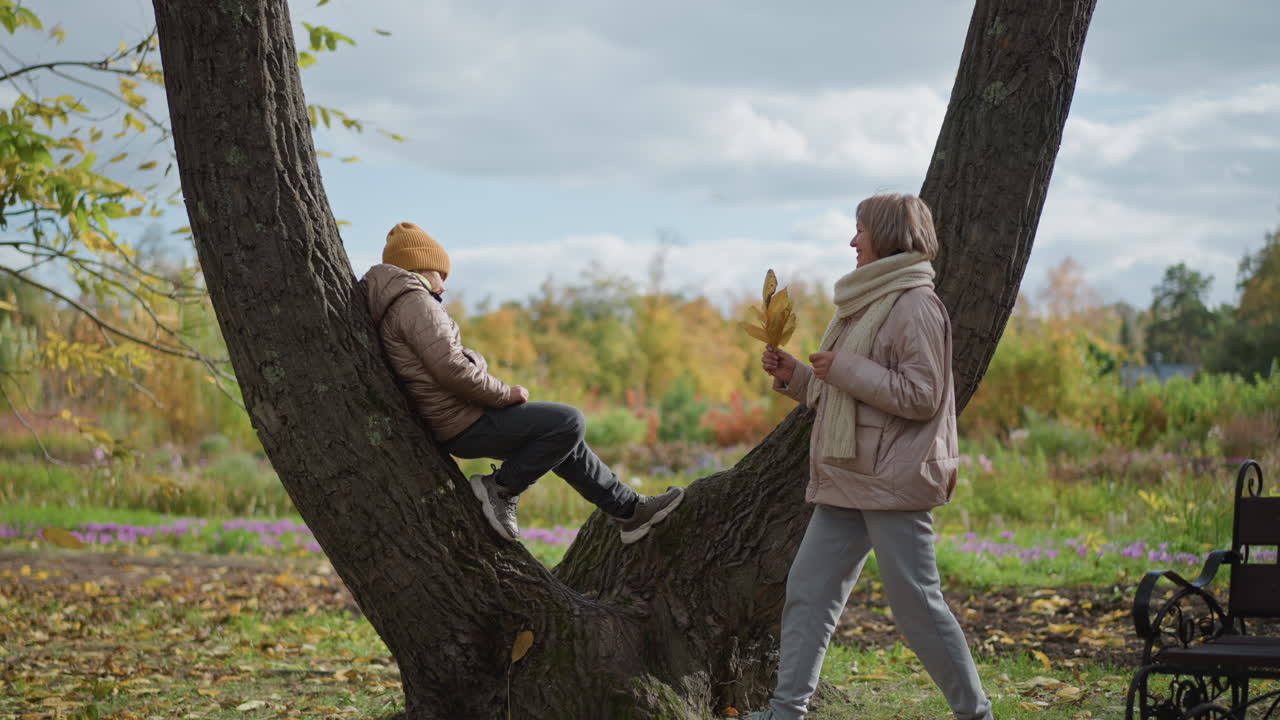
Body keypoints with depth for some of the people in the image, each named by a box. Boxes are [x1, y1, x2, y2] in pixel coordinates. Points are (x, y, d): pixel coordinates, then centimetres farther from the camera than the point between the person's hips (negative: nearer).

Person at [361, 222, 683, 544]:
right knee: (569, 422, -17)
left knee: (563, 436, 18)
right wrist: (506, 394, -11)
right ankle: (501, 488, -6)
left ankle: (630, 509, 23)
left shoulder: (394, 310, 17)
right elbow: (452, 369, -25)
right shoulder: (415, 302, -16)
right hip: (466, 424, -11)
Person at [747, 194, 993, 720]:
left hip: (893, 480, -10)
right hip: (846, 480, 10)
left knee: (916, 602, -5)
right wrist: (793, 376, 11)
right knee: (807, 590, 7)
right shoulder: (865, 303, 18)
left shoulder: (916, 306, -11)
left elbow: (921, 396, -19)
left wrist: (845, 369, -18)